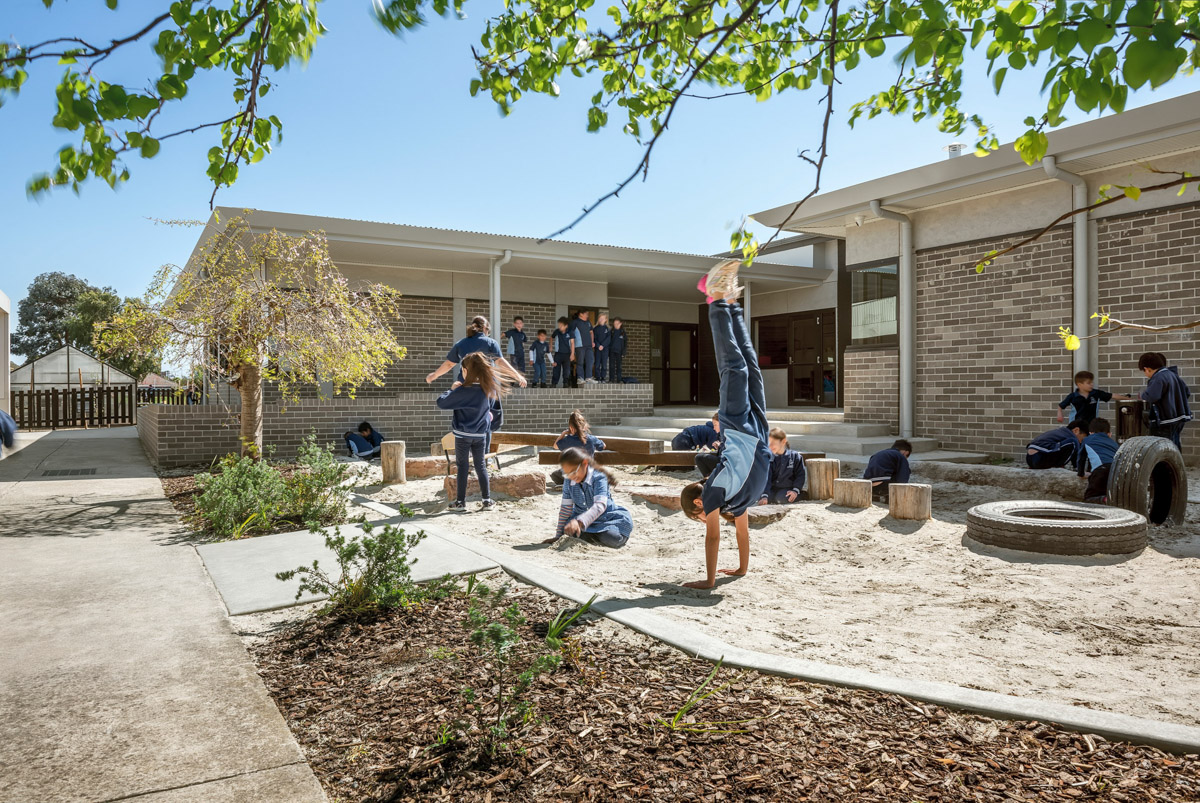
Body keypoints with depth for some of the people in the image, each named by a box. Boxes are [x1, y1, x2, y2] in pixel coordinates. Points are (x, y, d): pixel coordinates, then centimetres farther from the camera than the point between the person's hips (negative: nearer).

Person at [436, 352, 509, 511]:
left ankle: (461, 501, 10)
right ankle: (487, 500, 12)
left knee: (463, 467, 5)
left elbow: (441, 402, -12)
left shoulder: (462, 391, -18)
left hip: (463, 435, -4)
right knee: (481, 466, 12)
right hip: (481, 434, 4)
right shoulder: (489, 388, -3)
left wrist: (452, 389, 2)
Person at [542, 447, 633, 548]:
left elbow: (600, 505, -37)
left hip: (606, 518, -4)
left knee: (612, 538, -33)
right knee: (569, 531, -29)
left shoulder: (599, 478, -22)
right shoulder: (569, 481, -5)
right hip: (582, 519, 4)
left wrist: (579, 522, -53)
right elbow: (566, 508, 0)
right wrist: (558, 536, -2)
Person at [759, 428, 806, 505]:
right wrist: (764, 496, -22)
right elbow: (766, 478, -8)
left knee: (781, 498, -33)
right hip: (773, 488, 1)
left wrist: (796, 490, -17)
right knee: (760, 497, -29)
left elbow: (800, 475, -2)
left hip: (788, 488, 0)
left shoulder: (795, 456, -4)